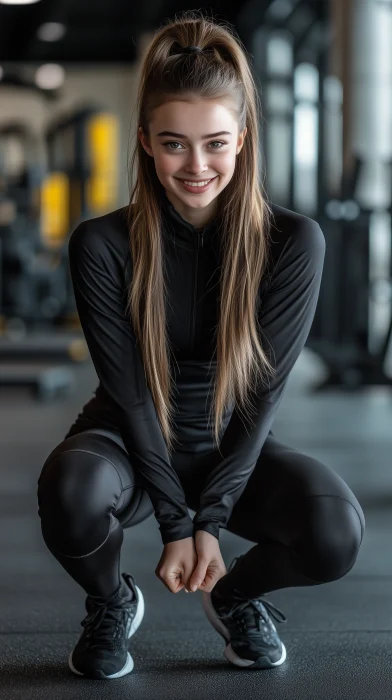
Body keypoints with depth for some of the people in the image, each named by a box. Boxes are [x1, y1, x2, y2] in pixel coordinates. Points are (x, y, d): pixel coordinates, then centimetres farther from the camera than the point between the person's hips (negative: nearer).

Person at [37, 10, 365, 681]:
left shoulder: (293, 242, -15)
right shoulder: (102, 244, -16)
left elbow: (264, 390, -12)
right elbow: (130, 391, -14)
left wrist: (209, 519, -17)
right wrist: (176, 522, -18)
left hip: (233, 447, 1)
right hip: (130, 442, -1)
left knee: (336, 531, -29)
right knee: (71, 491, -37)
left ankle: (235, 591, 8)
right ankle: (111, 601, 1)